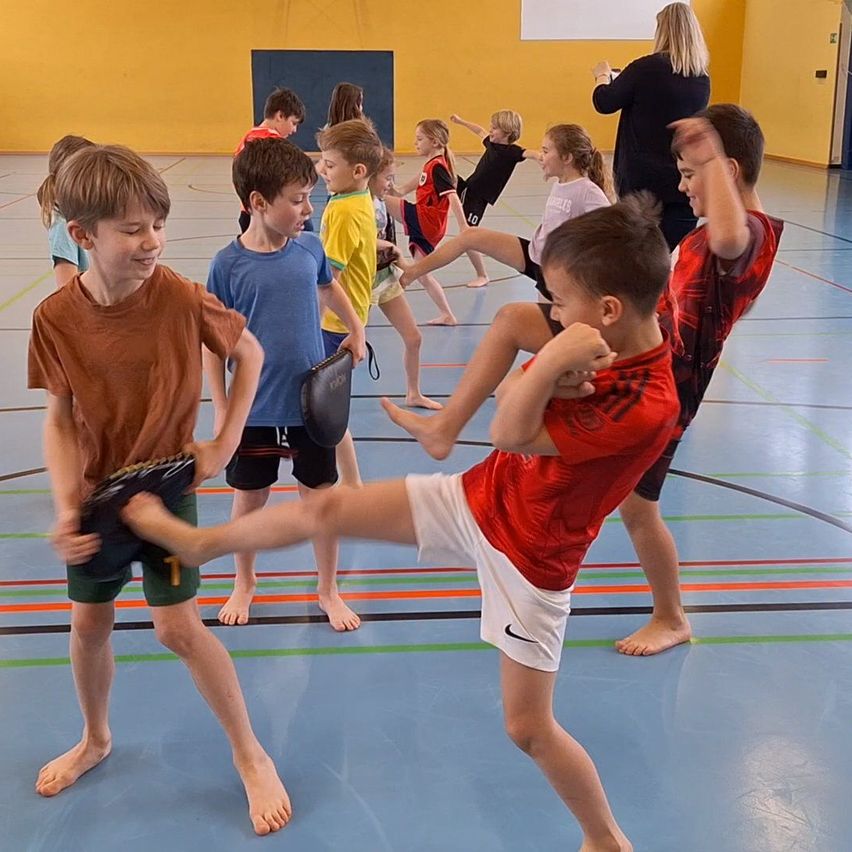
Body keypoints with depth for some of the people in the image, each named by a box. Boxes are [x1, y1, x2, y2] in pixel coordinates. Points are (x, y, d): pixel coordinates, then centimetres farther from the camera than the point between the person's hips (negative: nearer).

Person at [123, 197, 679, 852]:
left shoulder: (649, 406, -32)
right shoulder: (598, 343, -8)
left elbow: (510, 434, -29)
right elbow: (507, 396, -2)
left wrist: (556, 361, -35)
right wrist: (554, 366, -21)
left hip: (529, 559, -7)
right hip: (479, 497, 7)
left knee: (528, 726, 3)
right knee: (328, 509, 6)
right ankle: (197, 543, 31)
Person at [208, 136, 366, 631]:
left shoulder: (310, 247, -5)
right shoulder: (229, 265, -14)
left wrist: (356, 329, 12)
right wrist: (221, 409, -8)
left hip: (312, 404, 2)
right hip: (254, 410, -2)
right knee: (249, 500, 16)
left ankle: (329, 590, 32)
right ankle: (245, 582, 41)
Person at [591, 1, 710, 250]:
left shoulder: (646, 67, -9)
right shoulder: (702, 80, 5)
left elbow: (604, 103, -4)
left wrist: (602, 75, 17)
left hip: (642, 179, -3)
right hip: (684, 182, 3)